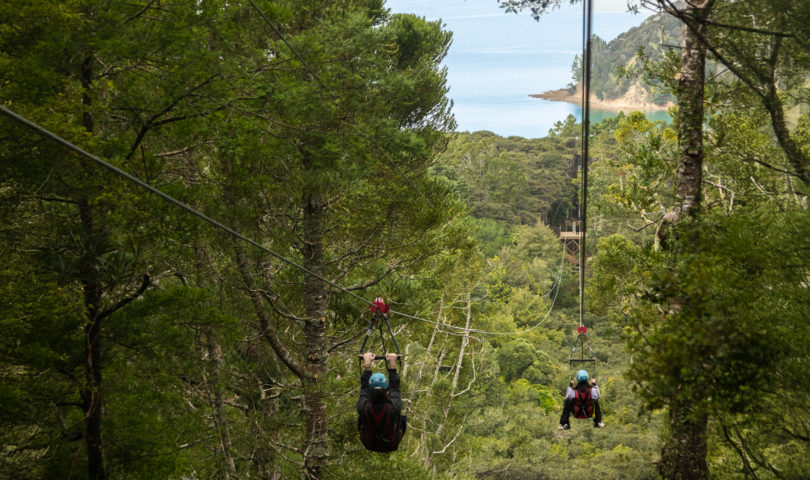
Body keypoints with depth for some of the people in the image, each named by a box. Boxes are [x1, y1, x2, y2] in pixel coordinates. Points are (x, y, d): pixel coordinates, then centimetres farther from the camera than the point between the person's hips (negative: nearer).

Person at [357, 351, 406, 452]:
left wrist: (367, 364, -1)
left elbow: (364, 387, -11)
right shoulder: (394, 408, -33)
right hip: (392, 446, -1)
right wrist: (392, 364, -5)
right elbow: (395, 386, -14)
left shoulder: (363, 408, -30)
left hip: (369, 445, 1)